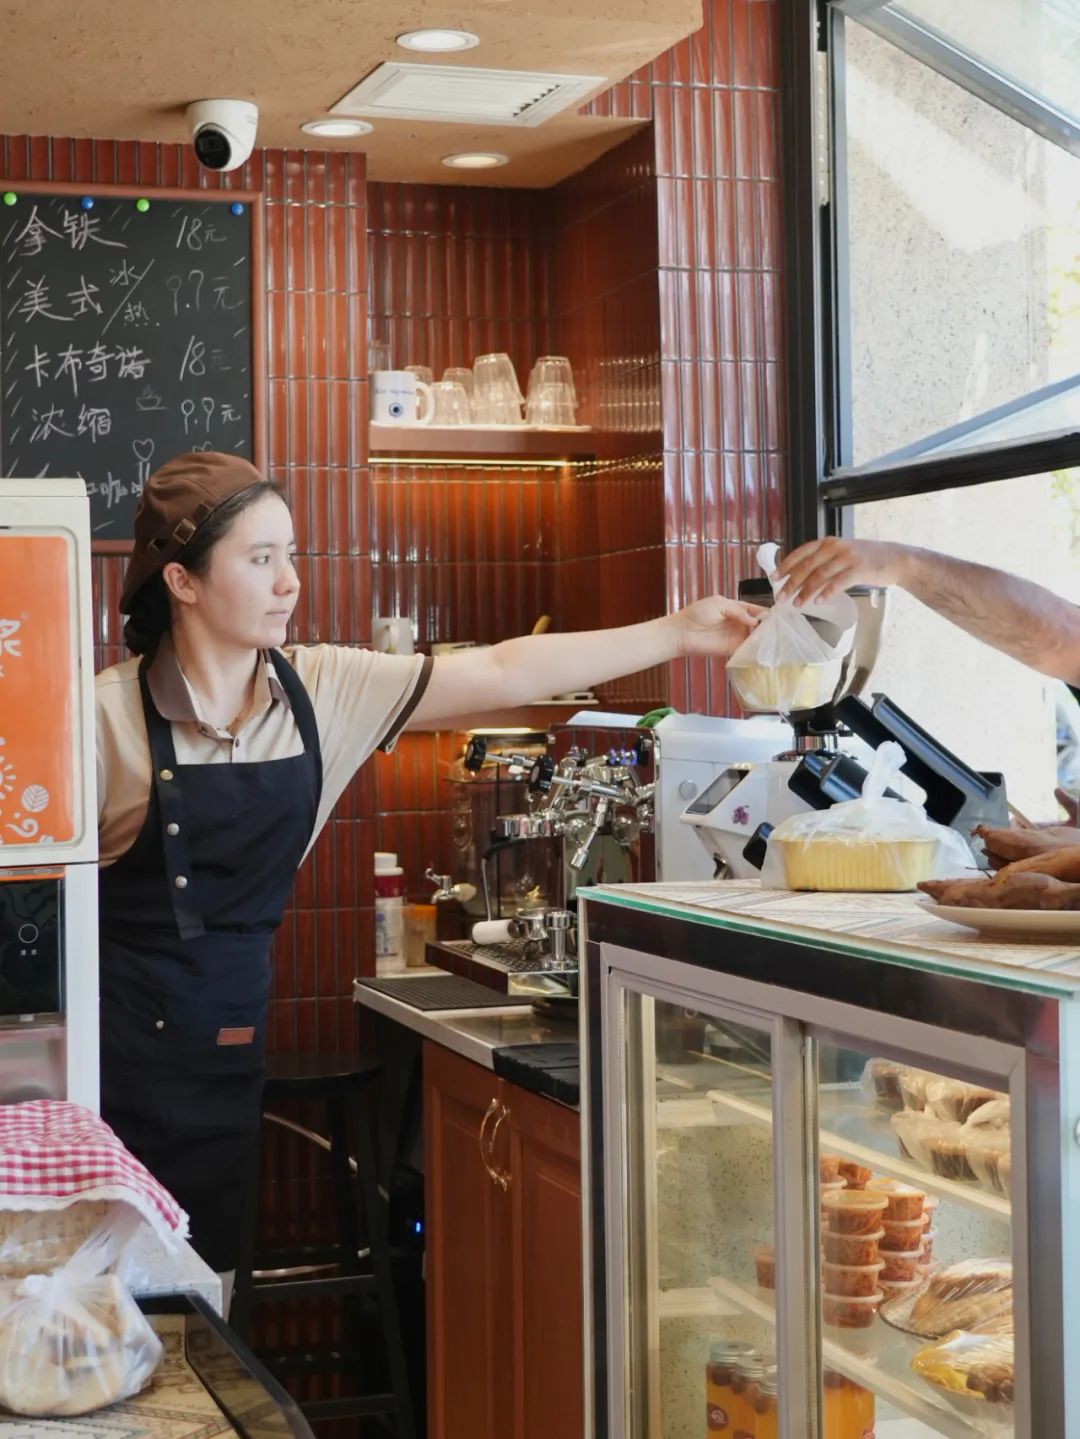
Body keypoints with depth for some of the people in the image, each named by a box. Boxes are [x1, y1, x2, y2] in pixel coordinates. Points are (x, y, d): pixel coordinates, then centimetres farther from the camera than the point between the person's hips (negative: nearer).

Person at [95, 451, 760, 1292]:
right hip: (122, 1042, -4)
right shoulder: (109, 716, -10)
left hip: (231, 1035, 4)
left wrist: (679, 635, -1)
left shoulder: (323, 691, 2)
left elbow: (502, 675, 1)